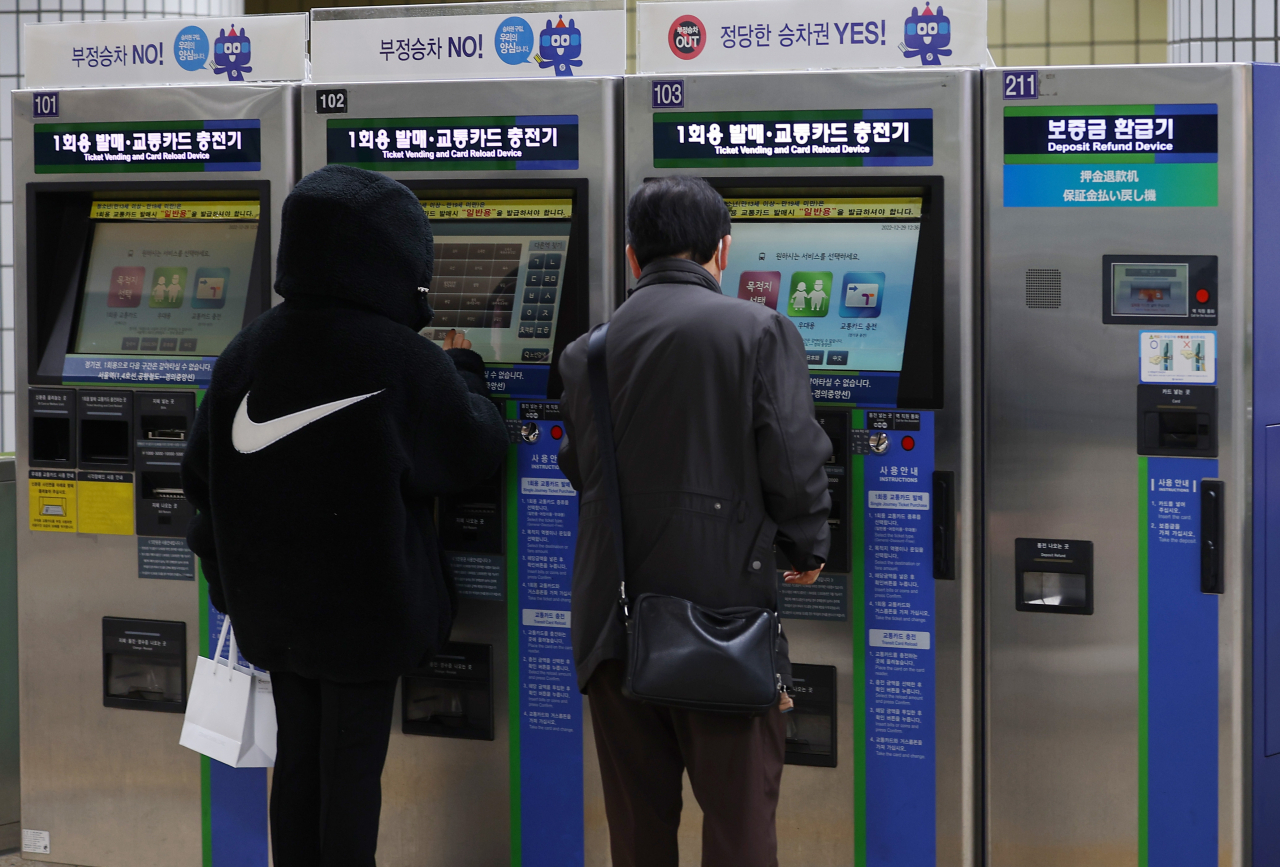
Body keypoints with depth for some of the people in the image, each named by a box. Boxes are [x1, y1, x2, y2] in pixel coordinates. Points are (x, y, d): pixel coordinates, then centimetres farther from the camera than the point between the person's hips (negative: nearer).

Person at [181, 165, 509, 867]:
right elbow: (474, 453, -6)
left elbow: (202, 474, 3)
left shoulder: (249, 350, -1)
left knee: (297, 756, 15)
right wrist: (465, 374, 11)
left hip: (273, 600, 5)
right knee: (353, 765, 2)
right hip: (366, 607, -5)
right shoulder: (406, 362, -17)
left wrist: (232, 571, 15)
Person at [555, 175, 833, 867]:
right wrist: (807, 551, 8)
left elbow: (578, 471, 11)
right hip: (724, 597, -4)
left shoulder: (587, 351, 7)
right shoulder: (760, 332, -5)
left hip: (615, 611, 4)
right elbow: (793, 464, -9)